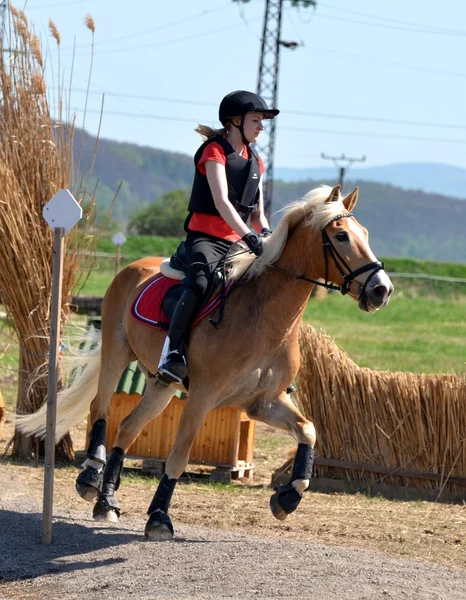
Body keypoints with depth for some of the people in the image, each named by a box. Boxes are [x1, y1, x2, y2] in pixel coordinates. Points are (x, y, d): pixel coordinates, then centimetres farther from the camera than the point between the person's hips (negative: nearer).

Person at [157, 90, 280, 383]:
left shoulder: (255, 161, 18)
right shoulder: (215, 151, -5)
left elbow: (258, 213, 17)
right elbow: (221, 202, -19)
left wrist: (267, 235, -6)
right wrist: (249, 235, -30)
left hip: (236, 242, 8)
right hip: (205, 237, -8)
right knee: (201, 282, -34)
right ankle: (172, 351, -34)